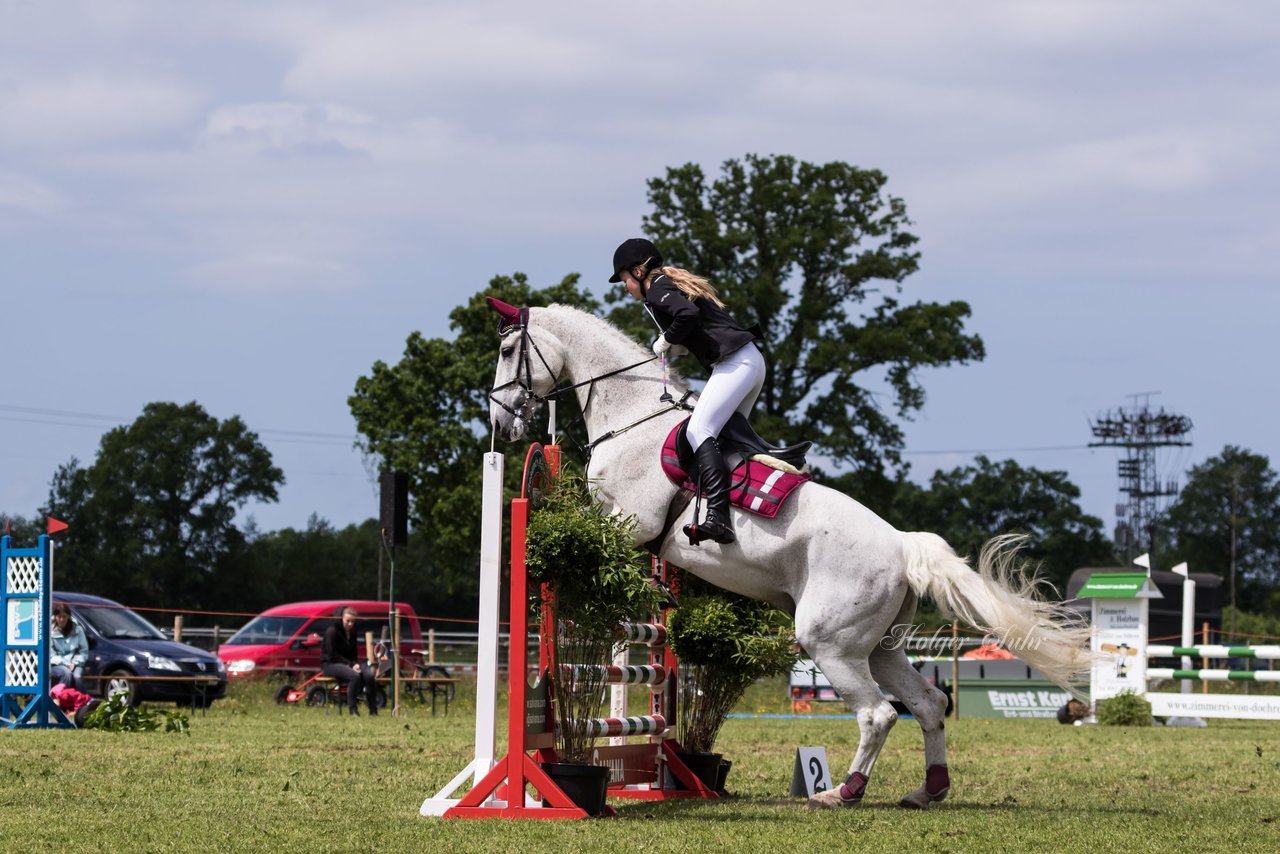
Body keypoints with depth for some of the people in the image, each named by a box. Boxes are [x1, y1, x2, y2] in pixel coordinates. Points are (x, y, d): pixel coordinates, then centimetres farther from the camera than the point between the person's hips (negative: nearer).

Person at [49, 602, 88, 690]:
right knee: (67, 673, -34)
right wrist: (66, 664, -16)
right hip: (56, 665, -2)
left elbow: (84, 651, 8)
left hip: (74, 663, 2)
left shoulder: (77, 630, 6)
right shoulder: (51, 632, -2)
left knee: (77, 676, -31)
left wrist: (74, 663, -9)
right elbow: (51, 655, -5)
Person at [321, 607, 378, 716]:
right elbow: (332, 655, -15)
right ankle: (352, 710, -31)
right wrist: (351, 665, -19)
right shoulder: (332, 631, -10)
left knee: (369, 674, -23)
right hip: (329, 665, -7)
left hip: (349, 663, 7)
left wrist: (356, 664, -4)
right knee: (354, 675, -36)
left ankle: (373, 710, -17)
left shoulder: (352, 632, 13)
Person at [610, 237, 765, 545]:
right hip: (750, 360, 10)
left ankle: (718, 517, -34)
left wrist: (666, 340, -5)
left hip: (733, 363, -10)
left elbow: (688, 313, -22)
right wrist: (677, 346, 16)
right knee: (724, 434, 16)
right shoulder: (676, 284, 28)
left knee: (699, 431, -19)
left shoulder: (656, 290, -2)